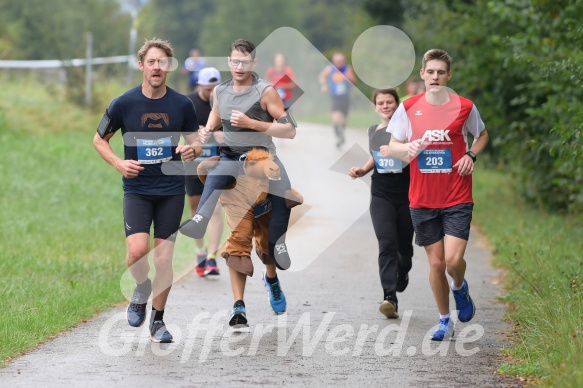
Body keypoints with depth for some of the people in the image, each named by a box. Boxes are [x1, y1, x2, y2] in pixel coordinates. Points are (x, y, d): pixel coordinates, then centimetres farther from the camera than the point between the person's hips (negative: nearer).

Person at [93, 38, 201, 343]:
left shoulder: (182, 104, 0)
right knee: (137, 249, -20)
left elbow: (195, 142, 11)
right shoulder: (123, 104, -4)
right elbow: (99, 139, 8)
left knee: (164, 258, 1)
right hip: (137, 189, -1)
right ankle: (141, 289, 13)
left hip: (172, 191, 1)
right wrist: (119, 163, -9)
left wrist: (192, 150, -14)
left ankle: (158, 320, 18)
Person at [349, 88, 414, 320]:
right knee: (387, 244, -13)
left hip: (407, 194, -2)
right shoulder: (373, 132, 8)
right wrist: (362, 170, 9)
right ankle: (390, 298, -21)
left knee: (404, 246, 11)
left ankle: (403, 272, 47)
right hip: (381, 196, 2)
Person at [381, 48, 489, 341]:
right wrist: (407, 147, -16)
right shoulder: (409, 108, -1)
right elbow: (392, 145, 7)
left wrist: (471, 155, -3)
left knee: (453, 260, -14)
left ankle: (460, 288, 22)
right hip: (422, 199, 1)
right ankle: (444, 322, 22)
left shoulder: (464, 107, -3)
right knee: (436, 263, 5)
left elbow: (482, 135, 16)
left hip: (457, 198, -1)